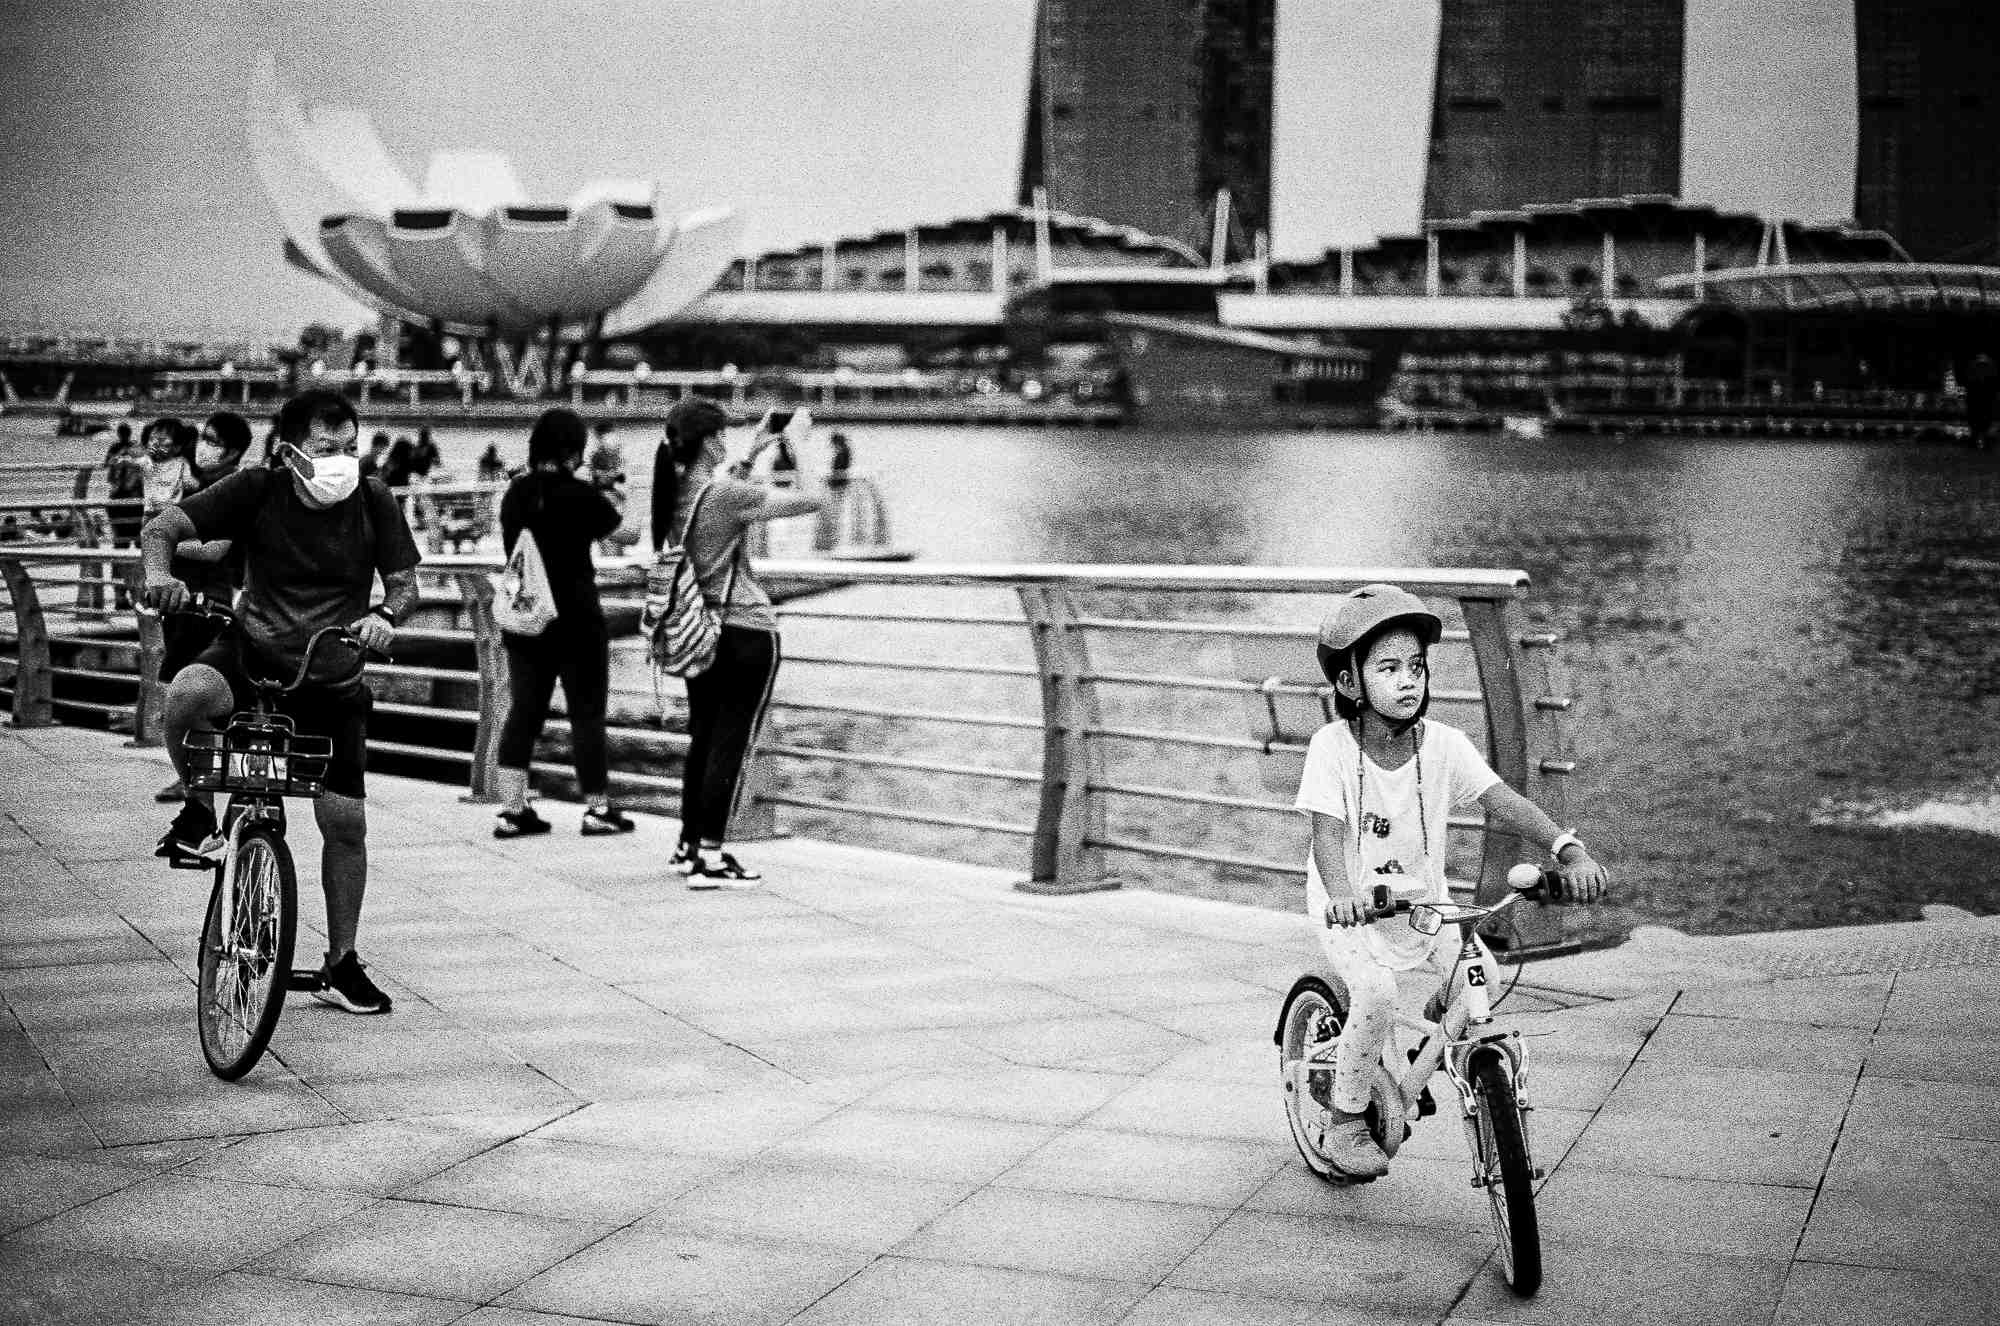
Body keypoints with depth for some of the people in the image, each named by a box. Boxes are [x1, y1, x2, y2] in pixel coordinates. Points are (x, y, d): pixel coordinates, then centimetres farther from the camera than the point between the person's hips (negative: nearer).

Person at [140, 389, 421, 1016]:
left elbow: (405, 580, -4)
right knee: (188, 694, -36)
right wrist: (159, 572, -36)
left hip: (330, 680, 1)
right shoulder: (257, 490, -10)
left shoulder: (372, 501, -6)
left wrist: (384, 616, -27)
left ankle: (342, 964, 17)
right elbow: (163, 525, -14)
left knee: (346, 822, -1)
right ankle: (199, 811, -6)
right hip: (251, 652, -1)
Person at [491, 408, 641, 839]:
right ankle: (598, 809, 13)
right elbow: (629, 536, -3)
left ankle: (511, 810, 6)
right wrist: (617, 508, 18)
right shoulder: (580, 495, -13)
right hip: (575, 619, -6)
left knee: (524, 710, 8)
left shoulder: (516, 493, 4)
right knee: (587, 711, 5)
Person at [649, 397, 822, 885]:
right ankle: (710, 859, -5)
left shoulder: (674, 490, 3)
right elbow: (813, 501, -15)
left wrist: (751, 454, 26)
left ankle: (690, 845, 23)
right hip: (746, 628, -8)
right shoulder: (728, 493, -17)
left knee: (703, 737, 16)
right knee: (732, 742, -4)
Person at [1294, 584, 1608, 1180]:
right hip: (1348, 907, -4)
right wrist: (1341, 892, -47)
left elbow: (1503, 801, -21)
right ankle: (1346, 1126, -7)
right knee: (1376, 993, -27)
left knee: (1482, 976, -15)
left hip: (1422, 903, 4)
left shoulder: (1444, 744, -12)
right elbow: (1326, 829, -26)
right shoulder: (1332, 745, -18)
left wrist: (1566, 847, -38)